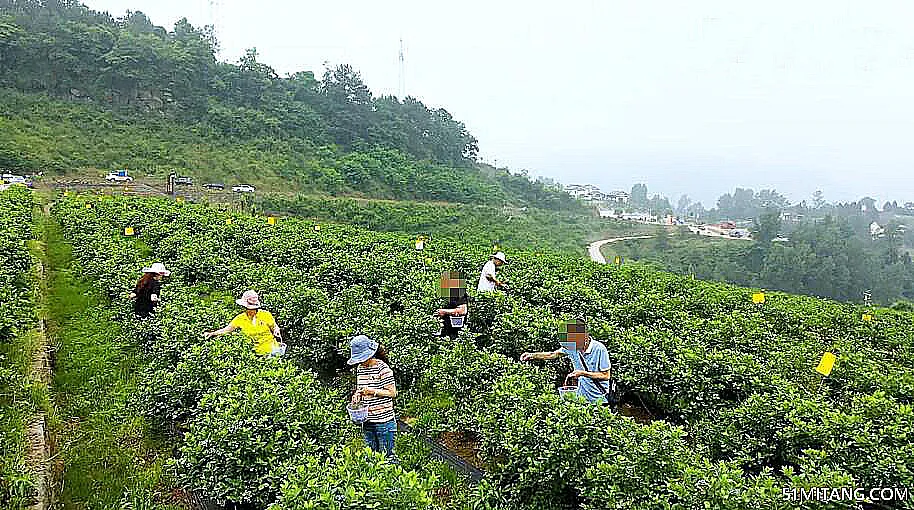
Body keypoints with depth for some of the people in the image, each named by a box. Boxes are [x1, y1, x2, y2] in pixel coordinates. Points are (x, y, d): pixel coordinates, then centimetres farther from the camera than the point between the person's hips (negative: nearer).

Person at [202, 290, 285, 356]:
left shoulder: (265, 315, -8)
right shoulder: (241, 318, -1)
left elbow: (275, 328, 4)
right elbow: (228, 329, 3)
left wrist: (277, 333, -13)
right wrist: (212, 333, -6)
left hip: (272, 349, -2)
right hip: (258, 351, 3)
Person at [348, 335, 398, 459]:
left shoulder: (382, 368, -13)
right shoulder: (360, 368, 8)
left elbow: (393, 393, -13)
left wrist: (372, 391, -22)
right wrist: (357, 395, -2)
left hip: (384, 420, -6)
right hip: (367, 421, 7)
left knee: (386, 454, 2)